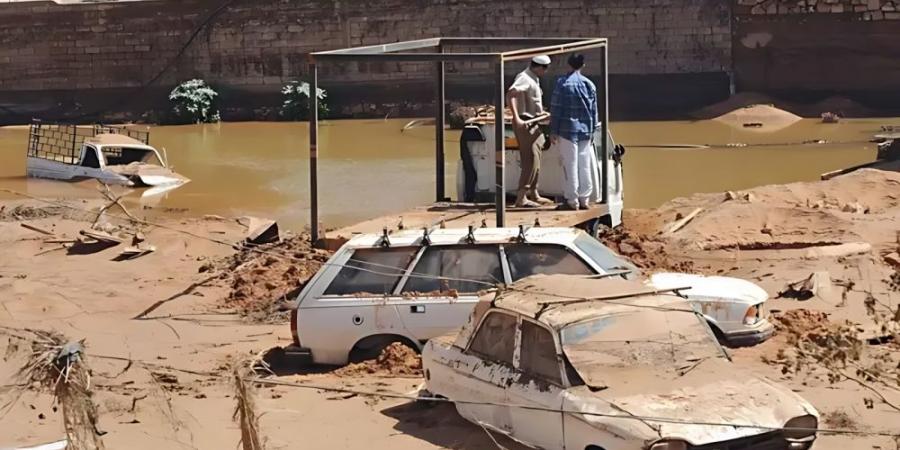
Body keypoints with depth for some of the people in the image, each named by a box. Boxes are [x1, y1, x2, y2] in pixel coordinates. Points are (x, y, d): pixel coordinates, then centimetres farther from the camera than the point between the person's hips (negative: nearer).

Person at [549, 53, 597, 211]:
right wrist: (592, 130, 21)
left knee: (570, 165, -1)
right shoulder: (589, 84, 6)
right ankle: (584, 199, 13)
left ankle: (572, 200, 0)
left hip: (568, 130, -4)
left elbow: (556, 109, -8)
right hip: (585, 131, 4)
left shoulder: (562, 83, -8)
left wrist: (553, 131, -3)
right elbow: (594, 110, 12)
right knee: (585, 165, 10)